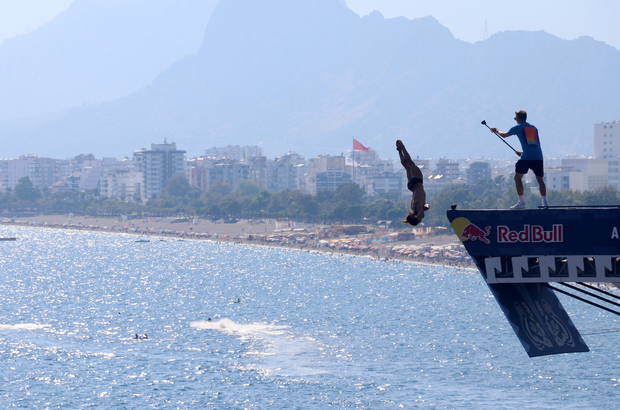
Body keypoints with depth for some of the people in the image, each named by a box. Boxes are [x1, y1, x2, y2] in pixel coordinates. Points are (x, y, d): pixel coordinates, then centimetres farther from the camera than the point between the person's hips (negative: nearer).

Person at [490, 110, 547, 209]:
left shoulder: (518, 127, 8)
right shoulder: (534, 128, 23)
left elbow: (504, 135, 23)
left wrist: (496, 130, 43)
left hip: (527, 157, -5)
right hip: (538, 156, 5)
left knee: (517, 177, 5)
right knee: (540, 179, 7)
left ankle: (521, 202, -3)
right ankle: (545, 202, -4)